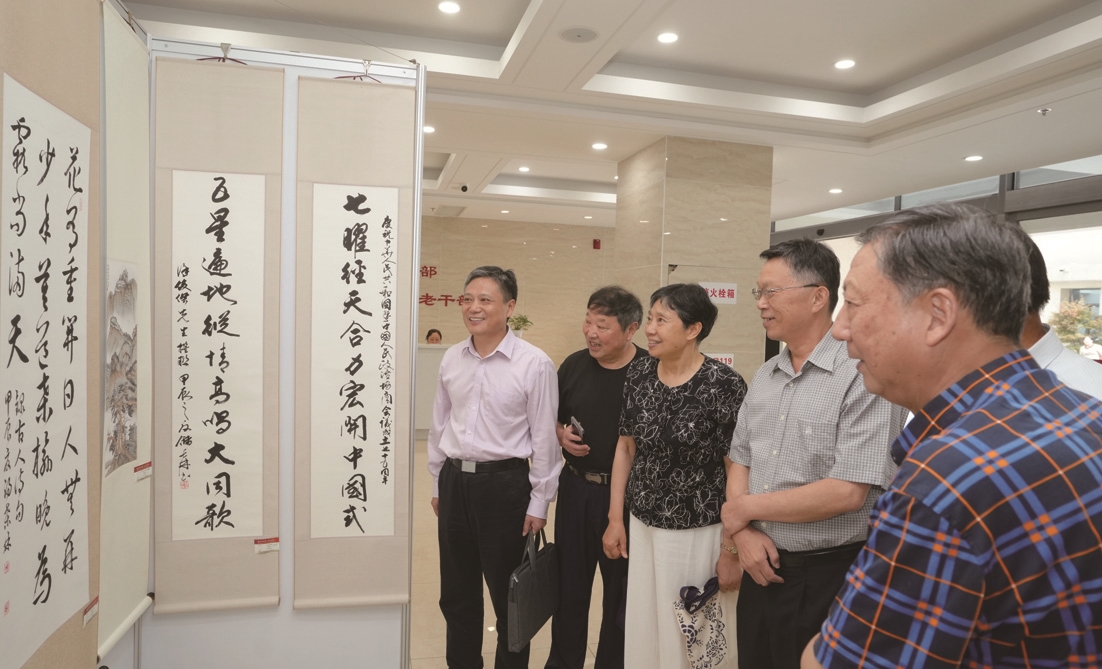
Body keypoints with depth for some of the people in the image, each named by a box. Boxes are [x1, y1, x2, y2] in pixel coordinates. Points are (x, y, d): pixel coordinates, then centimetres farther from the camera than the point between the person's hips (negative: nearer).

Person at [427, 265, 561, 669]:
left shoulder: (534, 363, -13)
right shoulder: (452, 358, 3)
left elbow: (544, 438, -9)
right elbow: (439, 424, 11)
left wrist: (539, 502, -7)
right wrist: (438, 483, 14)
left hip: (505, 484, -5)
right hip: (455, 481, 5)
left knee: (508, 596, 11)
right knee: (456, 595, 19)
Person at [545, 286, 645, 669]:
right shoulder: (574, 365, 1)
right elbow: (552, 419, 14)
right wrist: (561, 435, -6)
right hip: (575, 487, 4)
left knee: (621, 591, 13)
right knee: (569, 583, 16)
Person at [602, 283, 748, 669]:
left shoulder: (724, 385, -17)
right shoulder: (639, 373, -2)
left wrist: (732, 550, -10)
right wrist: (615, 519, 8)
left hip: (697, 534, -4)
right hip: (641, 527, 5)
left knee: (685, 635, 12)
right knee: (641, 630, 17)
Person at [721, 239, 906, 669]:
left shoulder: (863, 376, -18)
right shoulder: (764, 376, 6)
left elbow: (847, 492, -23)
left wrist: (743, 509, -13)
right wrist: (744, 532, -7)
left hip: (827, 577, -6)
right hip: (762, 568, 7)